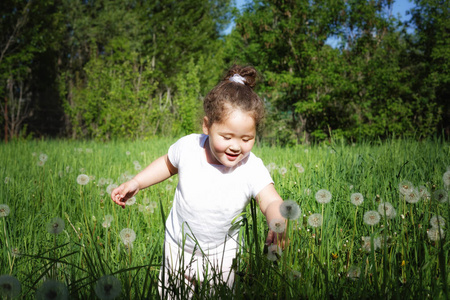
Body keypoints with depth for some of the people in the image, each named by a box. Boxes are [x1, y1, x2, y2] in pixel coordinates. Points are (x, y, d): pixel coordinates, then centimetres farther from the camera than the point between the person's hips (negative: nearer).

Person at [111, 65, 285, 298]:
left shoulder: (252, 169, -24)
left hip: (221, 254, -1)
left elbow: (272, 202, -34)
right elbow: (168, 164, 3)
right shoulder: (188, 147, -18)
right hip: (178, 246, 2)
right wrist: (135, 183, -2)